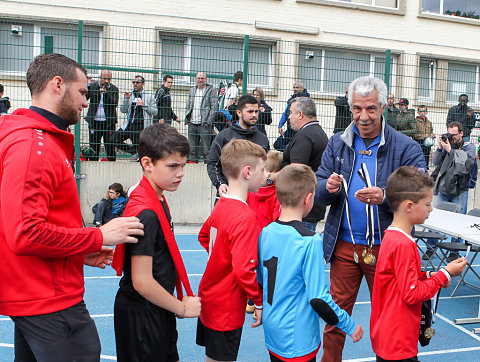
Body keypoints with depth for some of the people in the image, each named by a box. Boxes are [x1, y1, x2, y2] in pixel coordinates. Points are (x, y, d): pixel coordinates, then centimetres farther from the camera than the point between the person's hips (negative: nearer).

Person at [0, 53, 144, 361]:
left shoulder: (44, 141, 13)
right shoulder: (32, 145, -19)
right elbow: (25, 234, -26)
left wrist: (80, 253, 8)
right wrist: (99, 237, -17)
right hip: (50, 301, -10)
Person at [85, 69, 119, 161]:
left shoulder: (114, 89, 4)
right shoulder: (92, 86, 6)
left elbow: (115, 104, -8)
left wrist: (105, 92, -17)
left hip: (108, 122, -1)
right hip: (94, 121, 1)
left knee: (110, 145, -1)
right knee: (93, 145, 6)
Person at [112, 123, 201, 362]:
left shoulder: (159, 201, 5)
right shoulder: (145, 213, -25)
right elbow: (142, 282, -26)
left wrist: (180, 302, 12)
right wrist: (182, 308, -13)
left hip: (159, 312, 9)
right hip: (141, 317, -9)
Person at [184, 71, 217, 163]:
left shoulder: (211, 90, 1)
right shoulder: (192, 91, 18)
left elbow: (214, 107, -5)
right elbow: (188, 106, 21)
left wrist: (208, 121, -12)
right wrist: (187, 119, 8)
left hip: (204, 123, -5)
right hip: (192, 123, 5)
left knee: (205, 144, -6)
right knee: (192, 144, 9)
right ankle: (193, 158, 18)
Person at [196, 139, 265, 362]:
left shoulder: (221, 205, 1)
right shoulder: (246, 218, -26)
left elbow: (204, 237, 19)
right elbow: (244, 270, -30)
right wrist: (260, 301, -18)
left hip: (209, 298, 9)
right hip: (227, 309, -9)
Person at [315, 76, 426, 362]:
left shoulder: (406, 148, -7)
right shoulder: (337, 144, 4)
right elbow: (317, 191, 1)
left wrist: (384, 197, -31)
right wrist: (329, 187, -22)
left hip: (385, 248, -2)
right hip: (344, 245, 3)